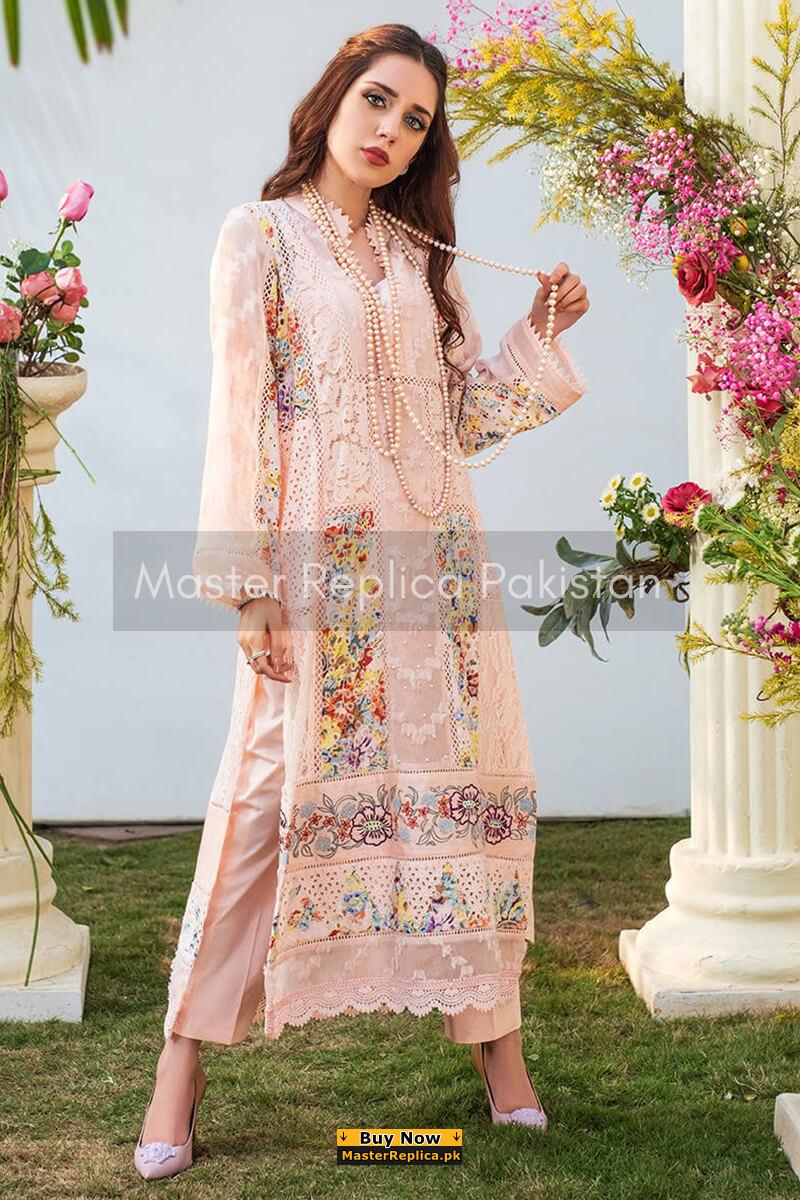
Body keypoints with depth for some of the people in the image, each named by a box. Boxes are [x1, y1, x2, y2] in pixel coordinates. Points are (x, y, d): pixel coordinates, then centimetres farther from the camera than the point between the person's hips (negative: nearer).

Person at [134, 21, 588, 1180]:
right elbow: (240, 412, -5)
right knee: (270, 794, -6)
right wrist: (248, 586, -11)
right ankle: (183, 1065, 5)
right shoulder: (262, 234, 2)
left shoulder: (422, 254, 17)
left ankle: (492, 1030, 15)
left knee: (467, 777, 3)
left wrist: (540, 334, 4)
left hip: (436, 557, 5)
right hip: (321, 562, -5)